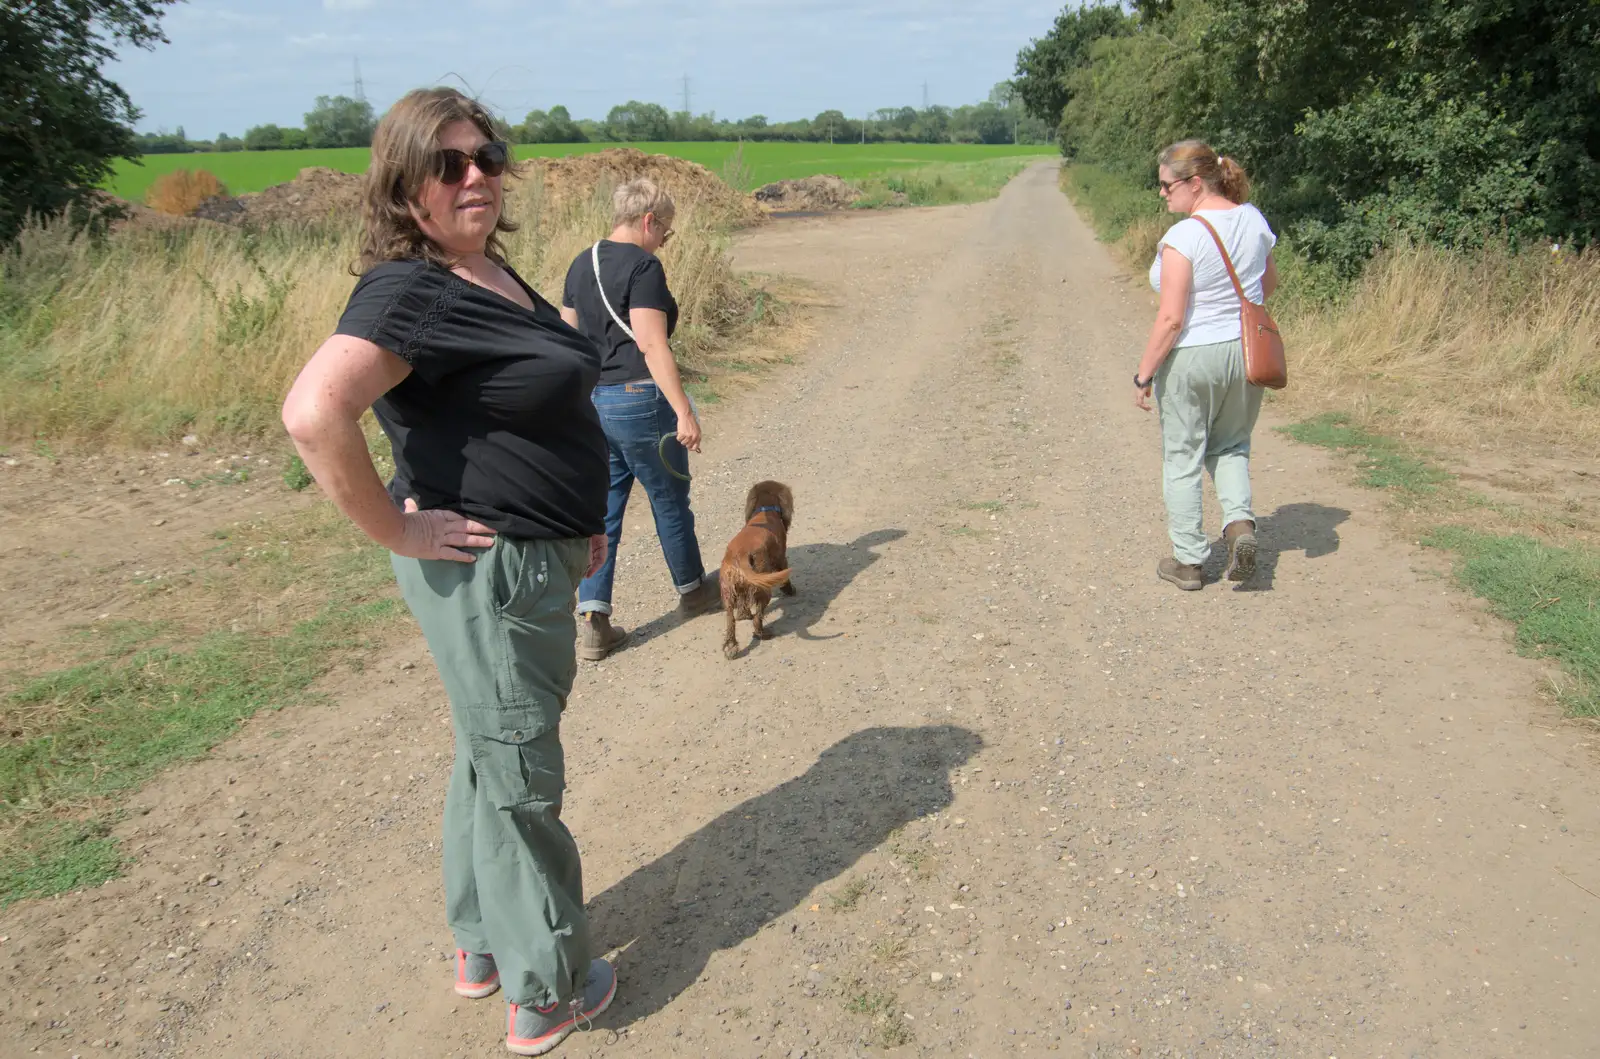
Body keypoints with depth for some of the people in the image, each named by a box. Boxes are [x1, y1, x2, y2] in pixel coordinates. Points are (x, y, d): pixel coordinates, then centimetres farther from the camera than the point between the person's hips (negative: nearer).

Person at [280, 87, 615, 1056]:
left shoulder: (494, 273, 10)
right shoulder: (411, 291, -20)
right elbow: (314, 413, -33)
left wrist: (576, 516, 14)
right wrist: (397, 532, -23)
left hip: (535, 559, 10)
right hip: (483, 567, -10)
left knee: (491, 758, 22)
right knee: (519, 781, 4)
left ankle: (481, 946, 42)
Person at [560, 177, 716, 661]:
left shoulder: (581, 264, 11)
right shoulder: (643, 266, -13)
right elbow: (651, 344, -22)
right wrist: (684, 410, -24)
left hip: (591, 402, 7)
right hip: (638, 399, -7)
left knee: (602, 510, 10)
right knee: (670, 500, 12)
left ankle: (593, 623, 6)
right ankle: (692, 590, 32)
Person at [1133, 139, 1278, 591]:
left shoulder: (1183, 237, -20)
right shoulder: (1253, 219, 2)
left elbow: (1171, 319, -22)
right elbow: (1270, 282, 16)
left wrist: (1143, 374, -13)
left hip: (1192, 358, -6)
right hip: (1247, 351, 7)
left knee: (1182, 458, 9)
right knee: (1230, 446, 25)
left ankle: (1189, 561, 16)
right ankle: (1240, 522, 3)